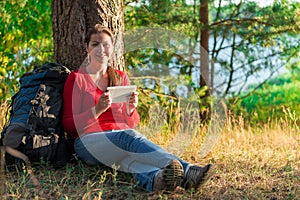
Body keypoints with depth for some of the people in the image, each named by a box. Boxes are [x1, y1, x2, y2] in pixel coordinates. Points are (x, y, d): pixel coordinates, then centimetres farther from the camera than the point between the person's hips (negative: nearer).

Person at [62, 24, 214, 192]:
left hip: (122, 136, 4)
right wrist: (98, 110, -16)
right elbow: (69, 125, 0)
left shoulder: (121, 77, 17)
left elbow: (132, 123, 16)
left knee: (128, 156, -36)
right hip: (90, 140, -4)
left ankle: (154, 178, -68)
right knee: (130, 137, -37)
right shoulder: (76, 78, 6)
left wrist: (131, 109, -8)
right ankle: (186, 170, -56)